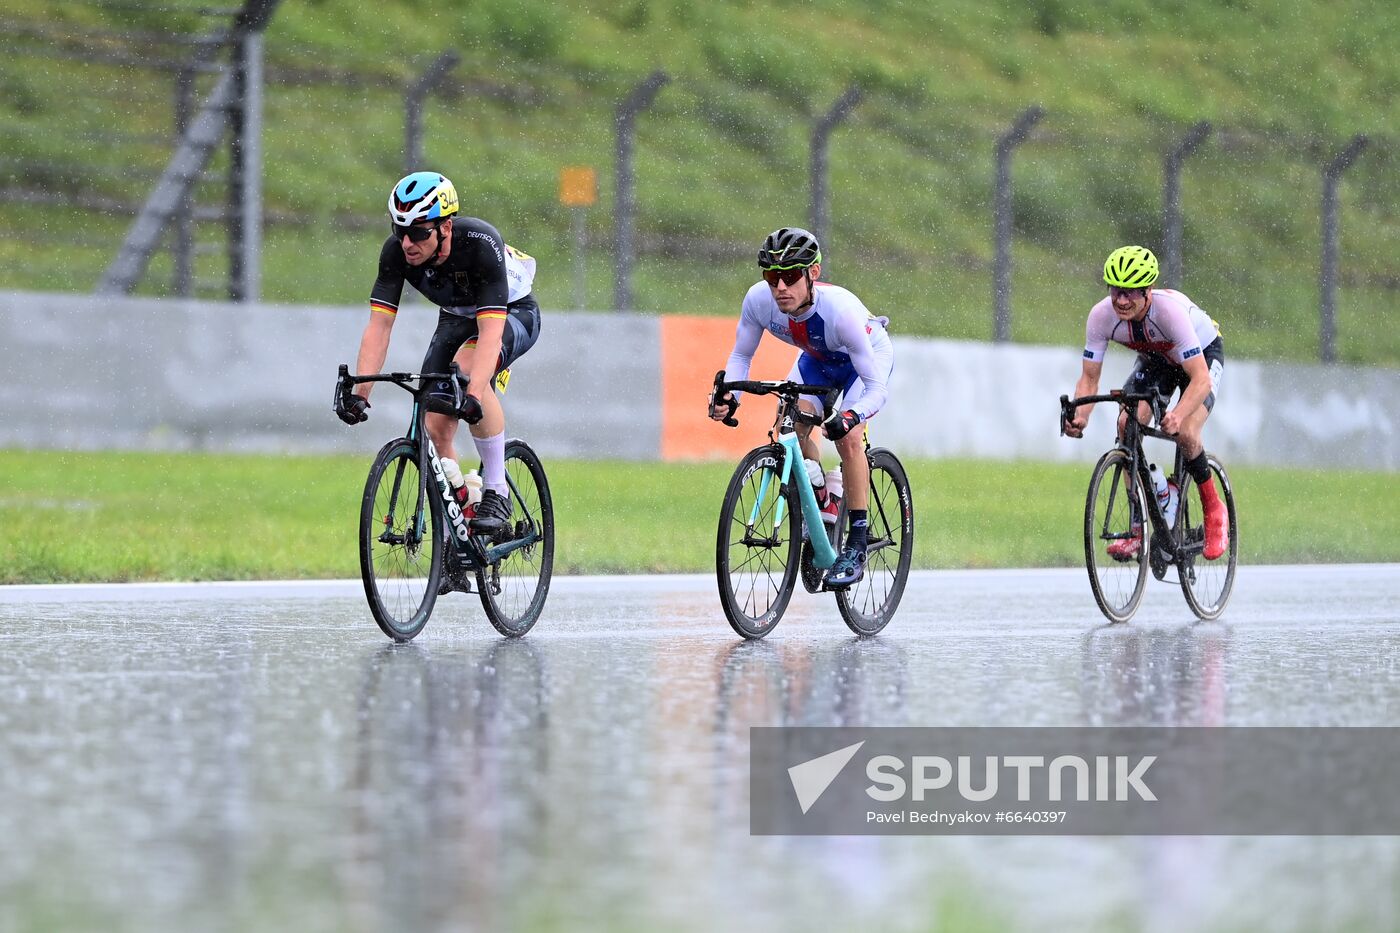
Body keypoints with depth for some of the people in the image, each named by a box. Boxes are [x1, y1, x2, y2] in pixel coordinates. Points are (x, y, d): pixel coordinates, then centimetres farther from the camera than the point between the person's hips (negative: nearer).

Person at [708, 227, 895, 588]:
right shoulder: (759, 299, -30)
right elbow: (741, 355, -13)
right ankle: (822, 502, 7)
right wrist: (729, 394, -32)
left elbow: (877, 388, -38)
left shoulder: (840, 308, -42)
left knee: (847, 437, -25)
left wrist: (851, 416, -57)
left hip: (870, 356, -5)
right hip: (817, 359, 5)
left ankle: (857, 546, -17)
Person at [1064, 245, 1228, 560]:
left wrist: (1177, 415, -61)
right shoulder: (1101, 316, -28)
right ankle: (1138, 527, -9)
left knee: (1185, 434, -26)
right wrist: (1079, 416, -42)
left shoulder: (1170, 311, -41)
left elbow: (1200, 379, -43)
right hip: (1155, 359, 4)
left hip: (1203, 355, -4)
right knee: (1127, 424, -19)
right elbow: (1089, 378, -21)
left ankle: (1214, 510, 1)